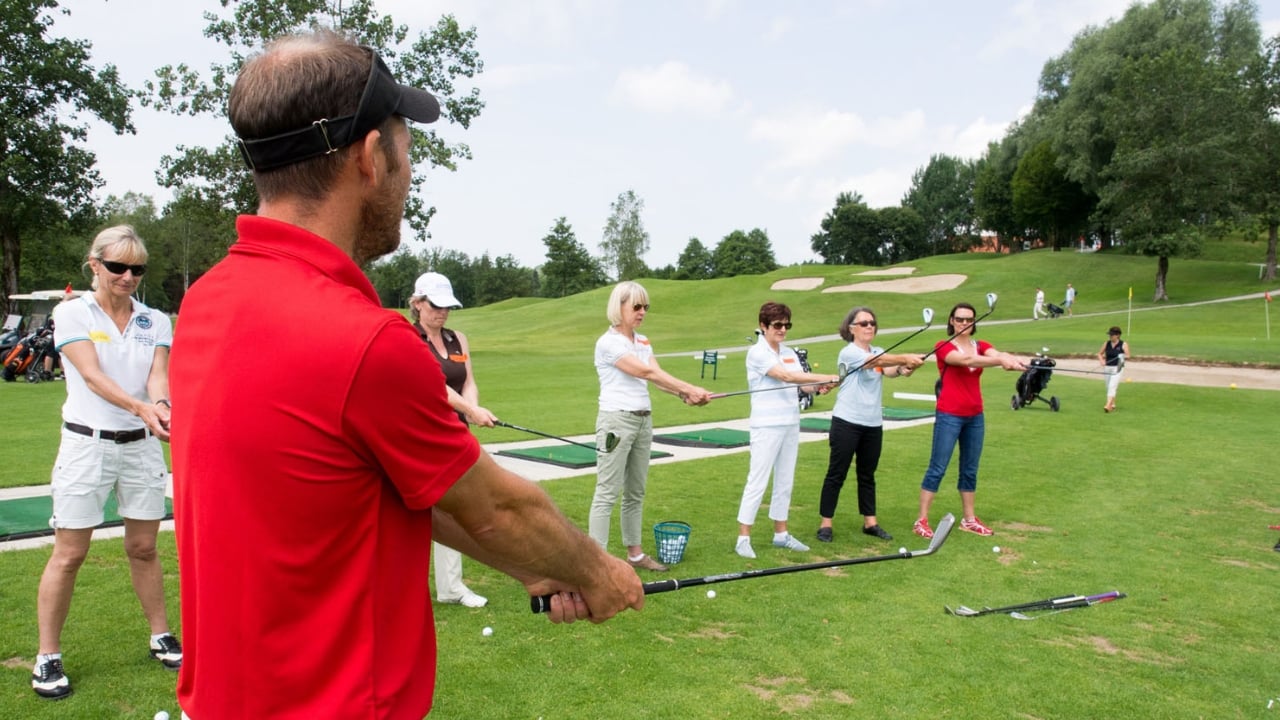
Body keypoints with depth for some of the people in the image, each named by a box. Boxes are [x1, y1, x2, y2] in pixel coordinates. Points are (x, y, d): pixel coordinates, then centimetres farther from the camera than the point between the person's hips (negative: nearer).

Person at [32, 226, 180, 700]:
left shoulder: (156, 322, 5)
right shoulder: (71, 313, -5)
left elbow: (158, 375, -8)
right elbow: (92, 375, -19)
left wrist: (161, 405, -32)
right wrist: (141, 407, -36)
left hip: (142, 446, 3)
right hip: (87, 444, -3)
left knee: (143, 548, 11)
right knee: (69, 554, 2)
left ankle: (161, 636, 25)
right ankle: (47, 657, 15)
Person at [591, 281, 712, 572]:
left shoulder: (643, 341, 13)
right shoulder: (608, 342, -12)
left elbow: (657, 376, -1)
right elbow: (646, 372, -19)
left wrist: (685, 394, -20)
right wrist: (690, 388, -21)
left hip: (643, 420, 8)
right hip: (616, 420, -8)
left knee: (636, 492, 14)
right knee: (608, 493, -6)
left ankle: (634, 553, 24)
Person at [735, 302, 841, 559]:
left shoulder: (789, 353, 12)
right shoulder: (757, 352, -11)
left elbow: (800, 382, 7)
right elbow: (786, 376, -22)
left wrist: (819, 387, -15)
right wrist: (827, 378, -24)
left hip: (791, 424, 7)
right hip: (767, 426, -7)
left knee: (785, 481, 13)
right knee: (757, 482, -4)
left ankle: (781, 534, 24)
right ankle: (743, 538, 3)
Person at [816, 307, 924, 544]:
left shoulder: (879, 352, 9)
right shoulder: (849, 352, -11)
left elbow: (888, 370, -12)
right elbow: (875, 361, -27)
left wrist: (902, 369, -34)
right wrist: (905, 358, -39)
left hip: (873, 424, 6)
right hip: (847, 423, -6)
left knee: (867, 475, 14)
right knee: (836, 474, 0)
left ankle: (870, 522, 22)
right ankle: (825, 524, 7)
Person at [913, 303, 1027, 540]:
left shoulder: (981, 346, 8)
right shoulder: (943, 347, -7)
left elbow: (998, 354, -14)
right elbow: (966, 360, -26)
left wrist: (1014, 360, -38)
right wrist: (1000, 361, -39)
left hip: (975, 416, 5)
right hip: (949, 416, -5)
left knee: (970, 469, 13)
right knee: (937, 468, -4)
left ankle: (969, 519, 25)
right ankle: (922, 520, 1)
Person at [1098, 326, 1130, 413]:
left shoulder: (1123, 344, -4)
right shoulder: (1106, 344, 6)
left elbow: (1128, 356, -4)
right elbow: (1100, 354, 15)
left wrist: (1123, 356, -25)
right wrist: (1102, 360, -4)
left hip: (1117, 368, -5)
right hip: (1107, 367, 5)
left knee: (1112, 386, -16)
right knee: (1108, 387, 11)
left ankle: (1108, 405, -21)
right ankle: (1113, 405, 26)